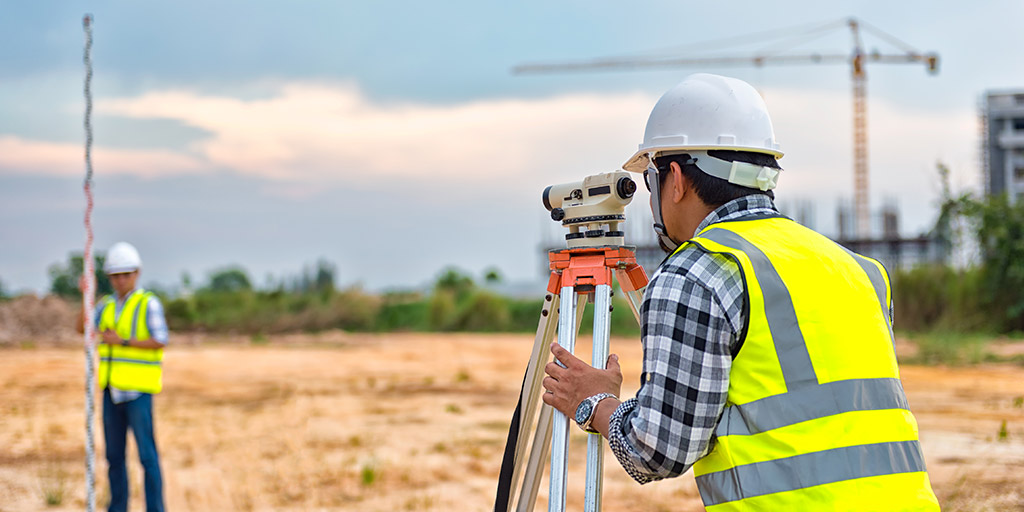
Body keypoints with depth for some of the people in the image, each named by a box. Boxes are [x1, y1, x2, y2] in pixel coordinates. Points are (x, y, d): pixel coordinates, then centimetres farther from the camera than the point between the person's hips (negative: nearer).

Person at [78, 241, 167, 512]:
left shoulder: (149, 303, -6)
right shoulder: (107, 305, 11)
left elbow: (160, 342, -16)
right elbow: (83, 328, -5)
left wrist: (122, 341, -19)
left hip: (138, 391, -6)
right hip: (113, 390, 6)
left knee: (147, 454, -6)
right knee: (114, 455, 9)